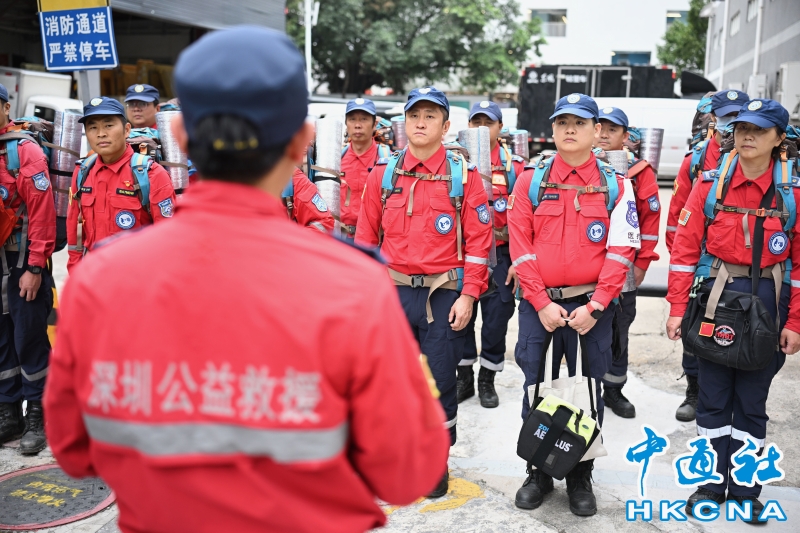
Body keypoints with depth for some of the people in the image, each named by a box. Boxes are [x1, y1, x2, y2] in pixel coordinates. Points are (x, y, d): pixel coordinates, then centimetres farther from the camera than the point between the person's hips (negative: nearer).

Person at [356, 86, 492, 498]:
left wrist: (468, 295, -9)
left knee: (440, 380, 7)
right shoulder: (382, 175, 5)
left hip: (444, 295, -2)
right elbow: (366, 239, 8)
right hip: (392, 293, 2)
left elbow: (478, 240, -3)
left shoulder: (464, 175, -2)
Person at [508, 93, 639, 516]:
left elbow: (621, 251, -3)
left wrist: (594, 306, -11)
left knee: (588, 392, 8)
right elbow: (520, 246, -3)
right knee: (536, 388, 7)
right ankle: (538, 473, 25)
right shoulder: (530, 180, 2)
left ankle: (580, 478, 26)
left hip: (591, 305, 0)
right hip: (538, 304, 0)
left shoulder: (615, 185, 2)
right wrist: (541, 303, -10)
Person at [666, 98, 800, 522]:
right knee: (713, 397, 10)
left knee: (752, 401, 11)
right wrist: (677, 308, -6)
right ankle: (712, 483, 25)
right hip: (715, 296, 0)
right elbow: (685, 247, -3)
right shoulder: (711, 183, -2)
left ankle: (745, 489, 26)